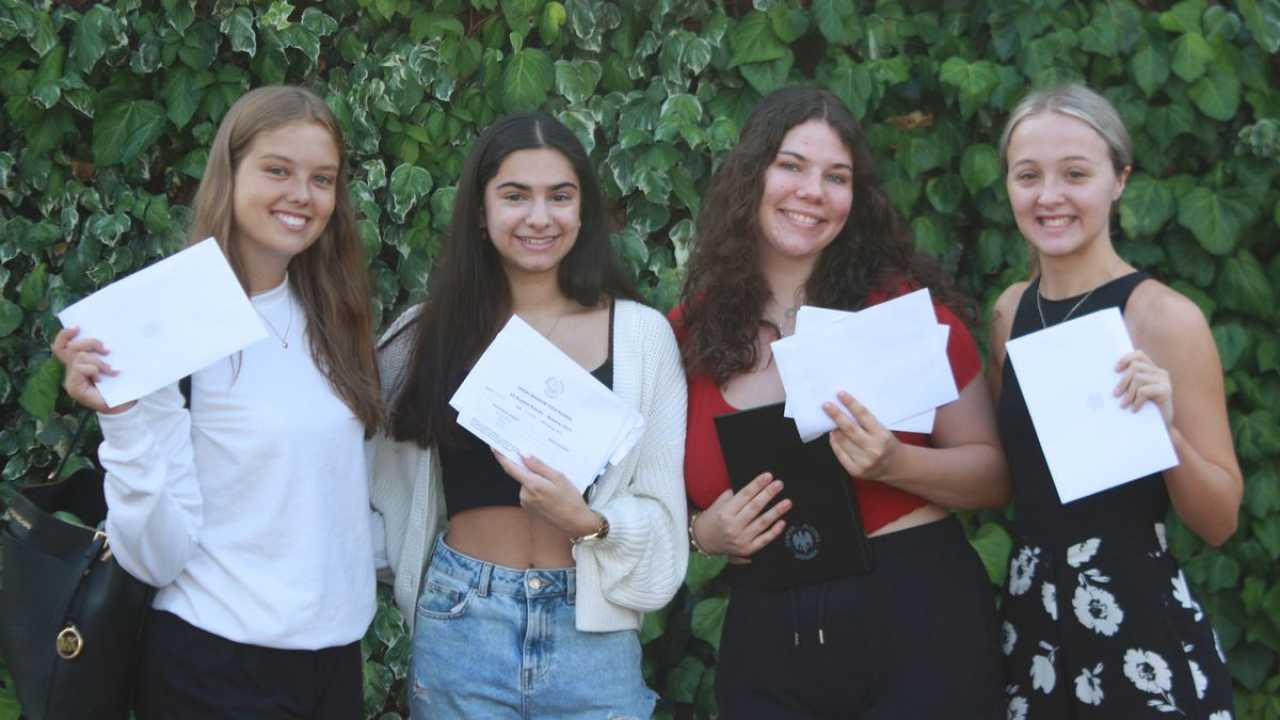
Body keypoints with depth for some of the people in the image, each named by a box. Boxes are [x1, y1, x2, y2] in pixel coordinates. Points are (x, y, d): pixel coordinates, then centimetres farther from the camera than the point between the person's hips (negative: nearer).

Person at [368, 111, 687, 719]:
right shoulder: (428, 333, 1)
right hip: (460, 627, 1)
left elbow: (662, 512, -3)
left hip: (592, 631, 0)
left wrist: (587, 521, -19)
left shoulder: (640, 333, -3)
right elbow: (388, 483, 8)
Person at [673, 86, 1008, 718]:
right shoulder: (688, 332, 2)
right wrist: (703, 534, -6)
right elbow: (668, 498, 15)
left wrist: (894, 463, -19)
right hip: (767, 645, 3)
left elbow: (994, 475, -2)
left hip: (918, 625, -2)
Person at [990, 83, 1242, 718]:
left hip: (1139, 626, -5)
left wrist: (1166, 432, -25)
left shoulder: (1166, 318, -12)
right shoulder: (1011, 310, 4)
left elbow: (1220, 522, -9)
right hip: (1030, 618, 5)